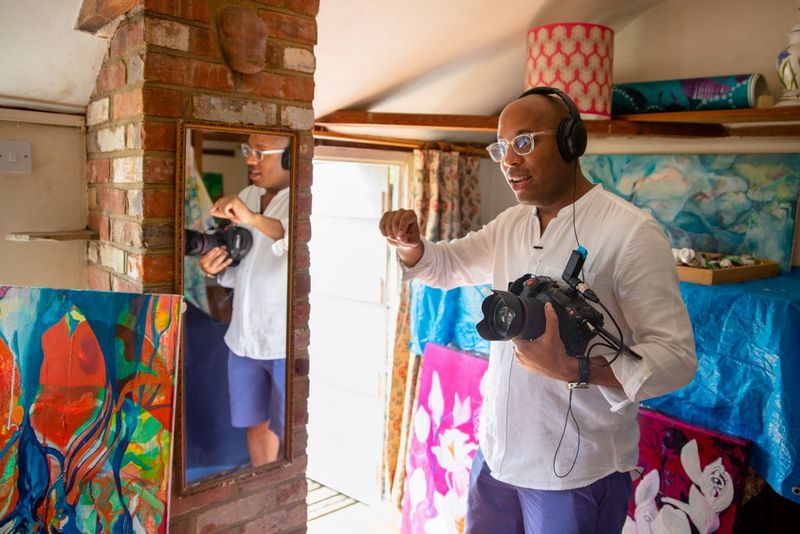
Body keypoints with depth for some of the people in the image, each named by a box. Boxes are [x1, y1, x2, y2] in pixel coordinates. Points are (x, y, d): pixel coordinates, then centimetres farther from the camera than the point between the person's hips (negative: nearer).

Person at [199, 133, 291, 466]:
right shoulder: (246, 197, 8)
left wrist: (255, 219, -41)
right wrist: (217, 268, -5)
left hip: (288, 342, -7)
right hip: (245, 337, 7)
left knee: (289, 435, 7)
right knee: (254, 424, 21)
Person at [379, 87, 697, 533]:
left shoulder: (631, 232, -17)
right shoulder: (510, 225, 6)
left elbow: (677, 356, -19)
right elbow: (445, 266, 18)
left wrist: (574, 369, -34)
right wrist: (410, 244, -4)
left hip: (577, 473, -6)